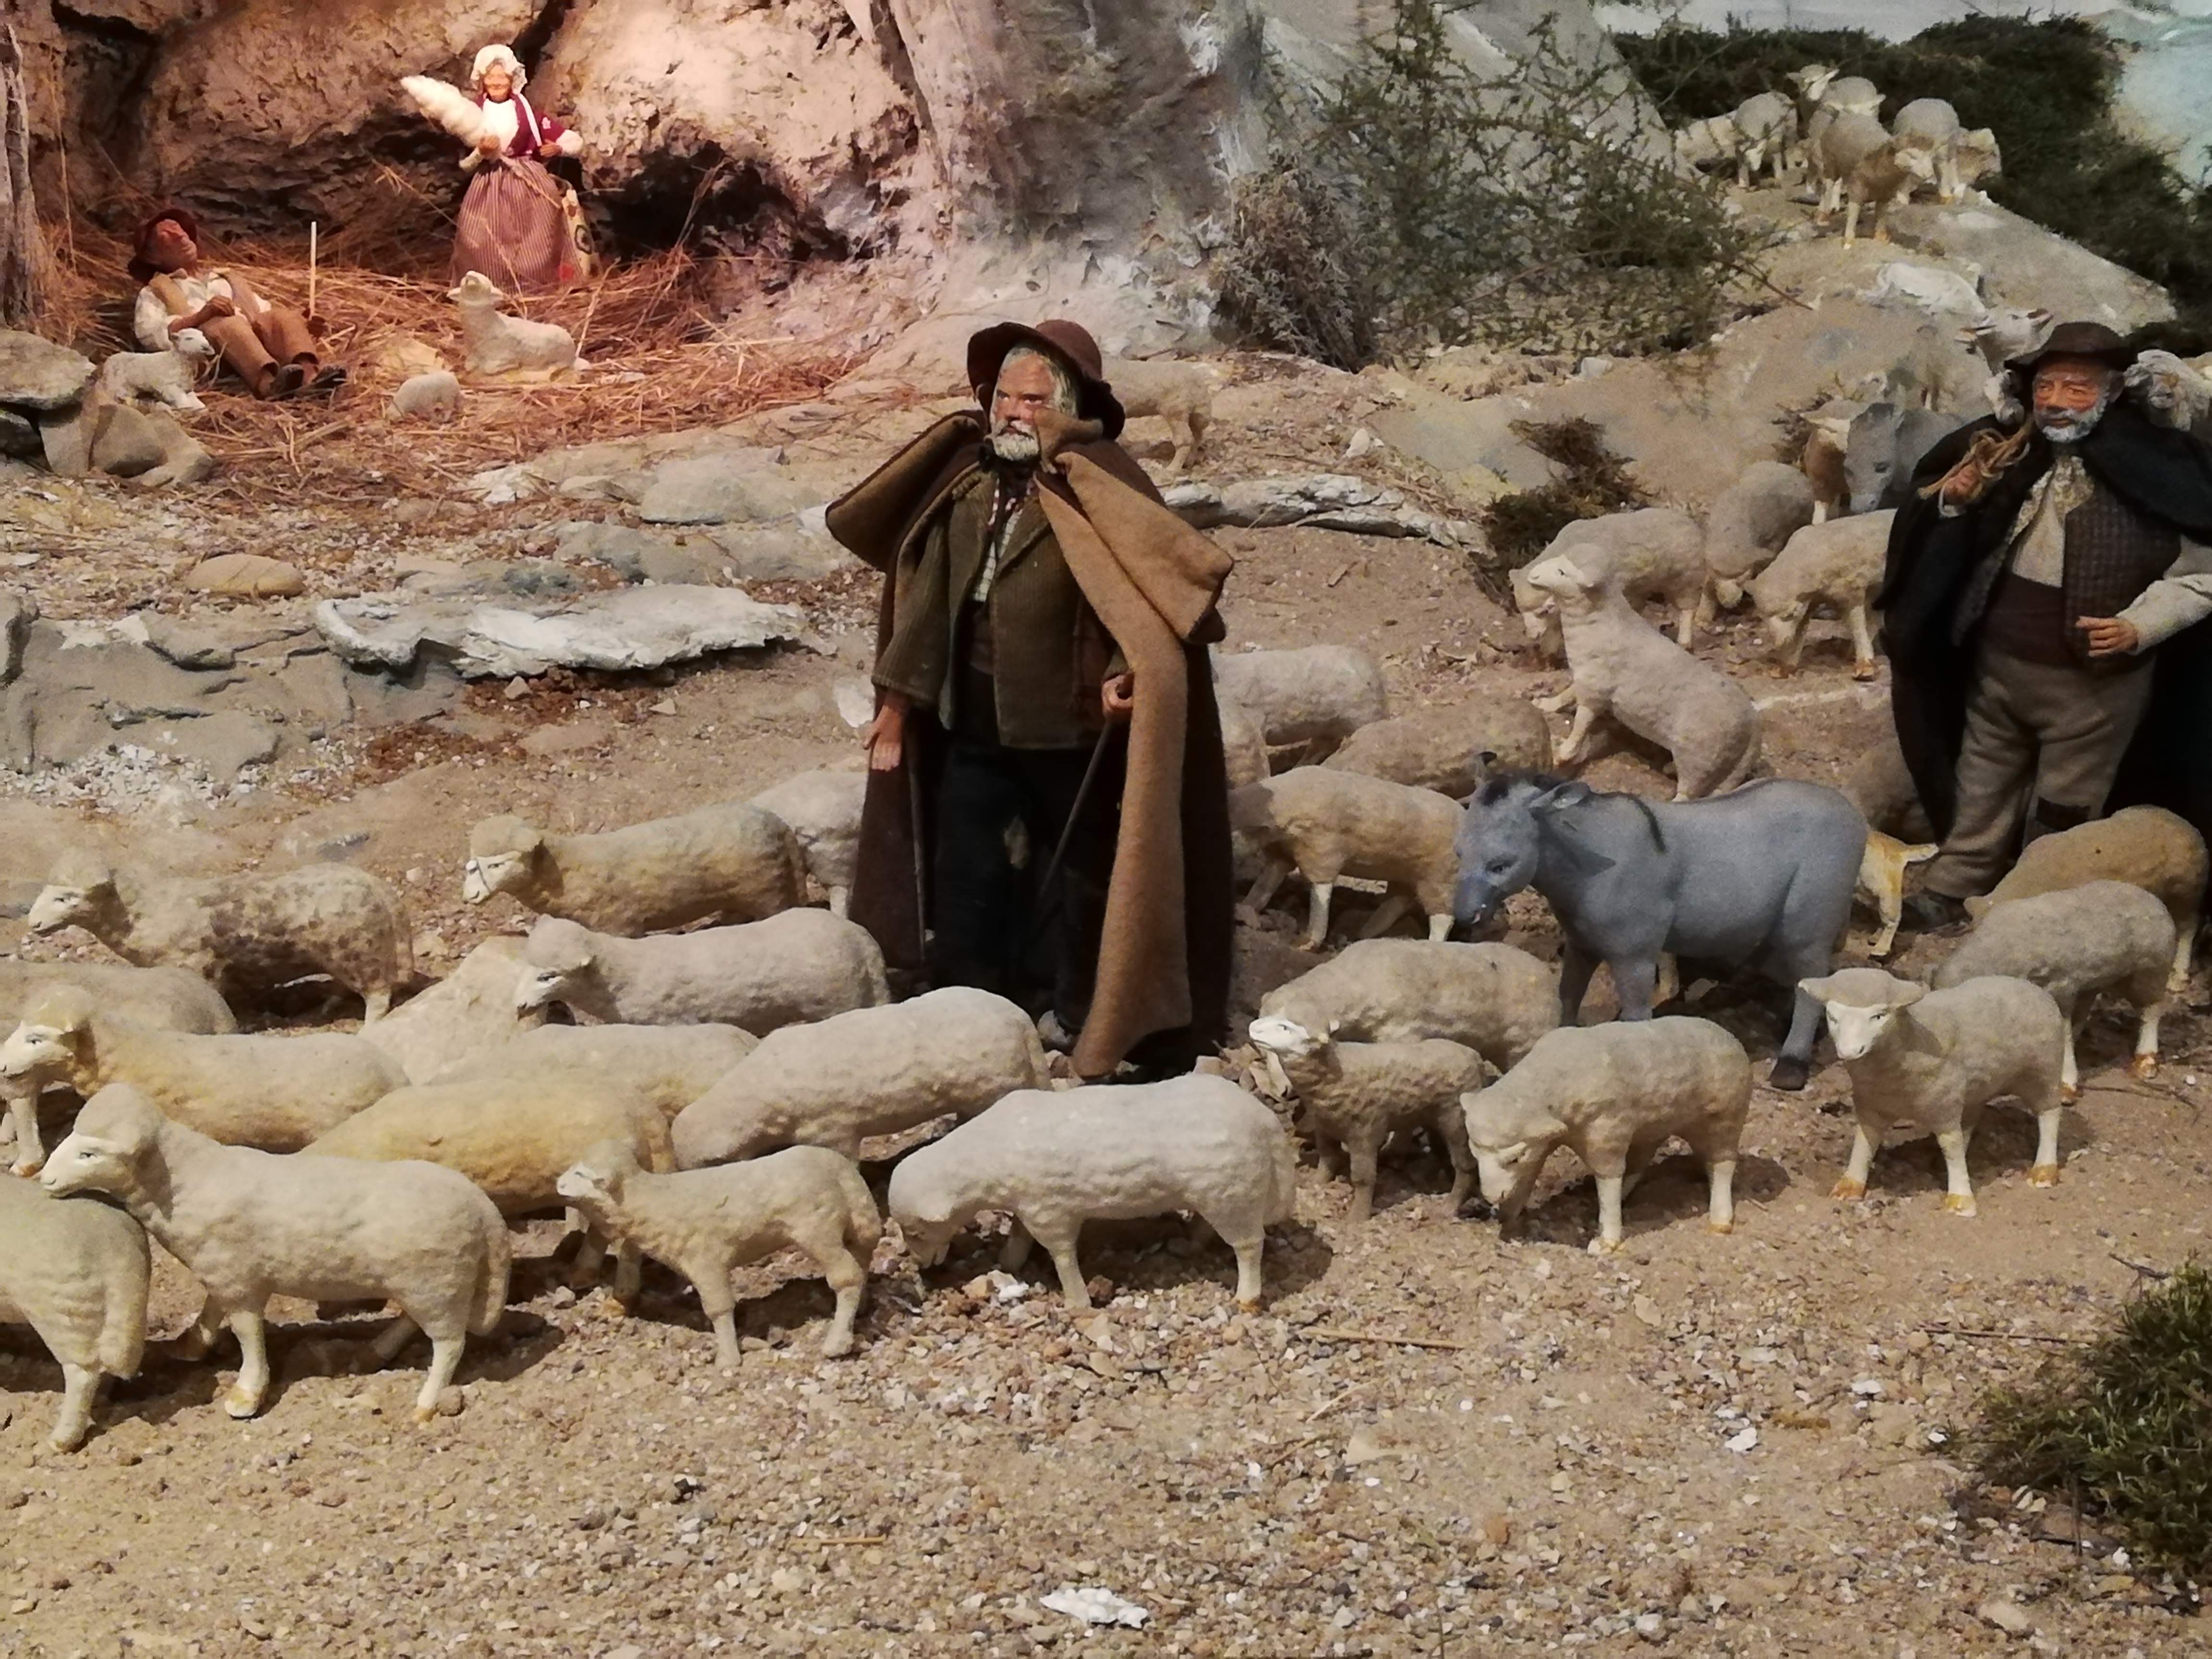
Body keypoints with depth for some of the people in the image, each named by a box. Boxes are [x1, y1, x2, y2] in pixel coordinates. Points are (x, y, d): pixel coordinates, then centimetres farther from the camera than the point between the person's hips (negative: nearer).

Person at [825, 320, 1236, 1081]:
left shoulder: (1097, 491, -16)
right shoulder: (963, 483, 1)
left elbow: (1165, 581, -23)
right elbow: (928, 597, 9)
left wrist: (1124, 671, -38)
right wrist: (898, 699, 11)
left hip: (1068, 733, -6)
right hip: (969, 728, 6)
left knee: (1074, 876, 12)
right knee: (962, 882, 13)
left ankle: (1076, 1017, 28)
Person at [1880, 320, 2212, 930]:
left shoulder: (2158, 468, -18)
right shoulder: (2010, 454, -5)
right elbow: (1963, 543, 12)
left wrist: (2136, 628, -24)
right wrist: (1956, 501, -10)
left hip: (2093, 682, -4)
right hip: (1997, 663, 4)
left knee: (2061, 817, 14)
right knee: (1982, 794, 20)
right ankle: (1950, 893, 34)